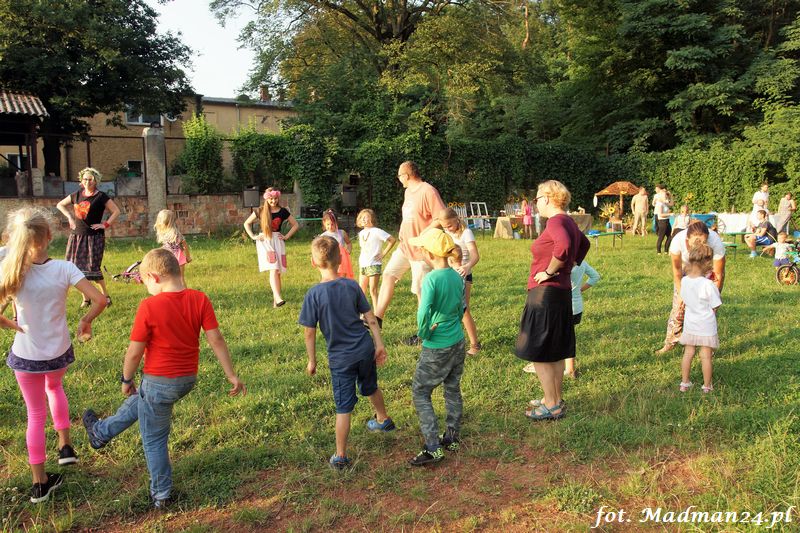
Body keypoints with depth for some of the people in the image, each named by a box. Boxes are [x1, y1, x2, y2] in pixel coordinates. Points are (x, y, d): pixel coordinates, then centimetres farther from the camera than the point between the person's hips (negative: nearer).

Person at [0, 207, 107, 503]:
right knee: (54, 386, 35)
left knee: (36, 414, 15)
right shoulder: (64, 269, -16)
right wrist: (85, 321, -4)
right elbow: (99, 299, -21)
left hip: (26, 355, -1)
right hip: (59, 352, 1)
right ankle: (65, 446, 37)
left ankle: (40, 483, 25)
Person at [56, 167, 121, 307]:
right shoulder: (77, 195, 10)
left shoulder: (101, 196, -5)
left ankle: (105, 296, 6)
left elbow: (116, 211, -8)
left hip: (94, 236, -5)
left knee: (93, 268, -9)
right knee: (78, 268, 6)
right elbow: (60, 205, 23)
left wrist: (105, 225, -12)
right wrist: (70, 217, 10)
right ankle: (86, 298, 17)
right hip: (77, 235, 5)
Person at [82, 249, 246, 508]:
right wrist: (232, 375, -2)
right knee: (139, 400, 31)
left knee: (154, 441, 17)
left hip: (159, 381, -6)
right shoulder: (200, 300, -10)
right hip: (188, 379, 6)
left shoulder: (149, 307, -21)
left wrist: (126, 380, 4)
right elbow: (216, 340, -9)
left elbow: (135, 351, -14)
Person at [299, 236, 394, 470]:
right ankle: (383, 420, 53)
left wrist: (312, 361, 1)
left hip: (340, 358, -4)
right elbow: (371, 318, 0)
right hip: (365, 349, 4)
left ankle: (340, 457, 14)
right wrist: (380, 345, 9)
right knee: (370, 388, 29)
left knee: (343, 407, 4)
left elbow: (310, 332, -11)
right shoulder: (352, 285, -5)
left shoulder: (314, 294, -17)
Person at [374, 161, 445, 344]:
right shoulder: (408, 191, 11)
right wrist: (402, 231, 11)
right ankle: (378, 317, 7)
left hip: (421, 249, -9)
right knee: (388, 275, 3)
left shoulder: (428, 191, -18)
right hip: (405, 246, 9)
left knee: (421, 291, 0)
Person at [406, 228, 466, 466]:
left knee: (420, 393, 4)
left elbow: (424, 312, -31)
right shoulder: (457, 277, 1)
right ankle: (452, 438, 32)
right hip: (458, 342, 8)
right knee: (453, 389, 19)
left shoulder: (431, 279, -21)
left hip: (436, 348, -7)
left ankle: (433, 448, 1)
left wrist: (424, 333, -15)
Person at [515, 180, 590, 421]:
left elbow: (563, 245, -37)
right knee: (556, 352, 17)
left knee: (539, 353, -1)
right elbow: (584, 243, 31)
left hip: (545, 293, -10)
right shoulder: (568, 221, 13)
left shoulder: (556, 221, -17)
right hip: (562, 291, 10)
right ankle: (555, 400, 28)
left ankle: (551, 406, 6)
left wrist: (549, 271, -24)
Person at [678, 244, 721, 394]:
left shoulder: (684, 281, -7)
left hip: (689, 325, 4)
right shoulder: (708, 284, -23)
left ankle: (684, 383, 23)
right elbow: (715, 307, -15)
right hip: (706, 326, -4)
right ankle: (707, 386, 19)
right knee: (706, 357, 7)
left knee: (688, 354, 15)